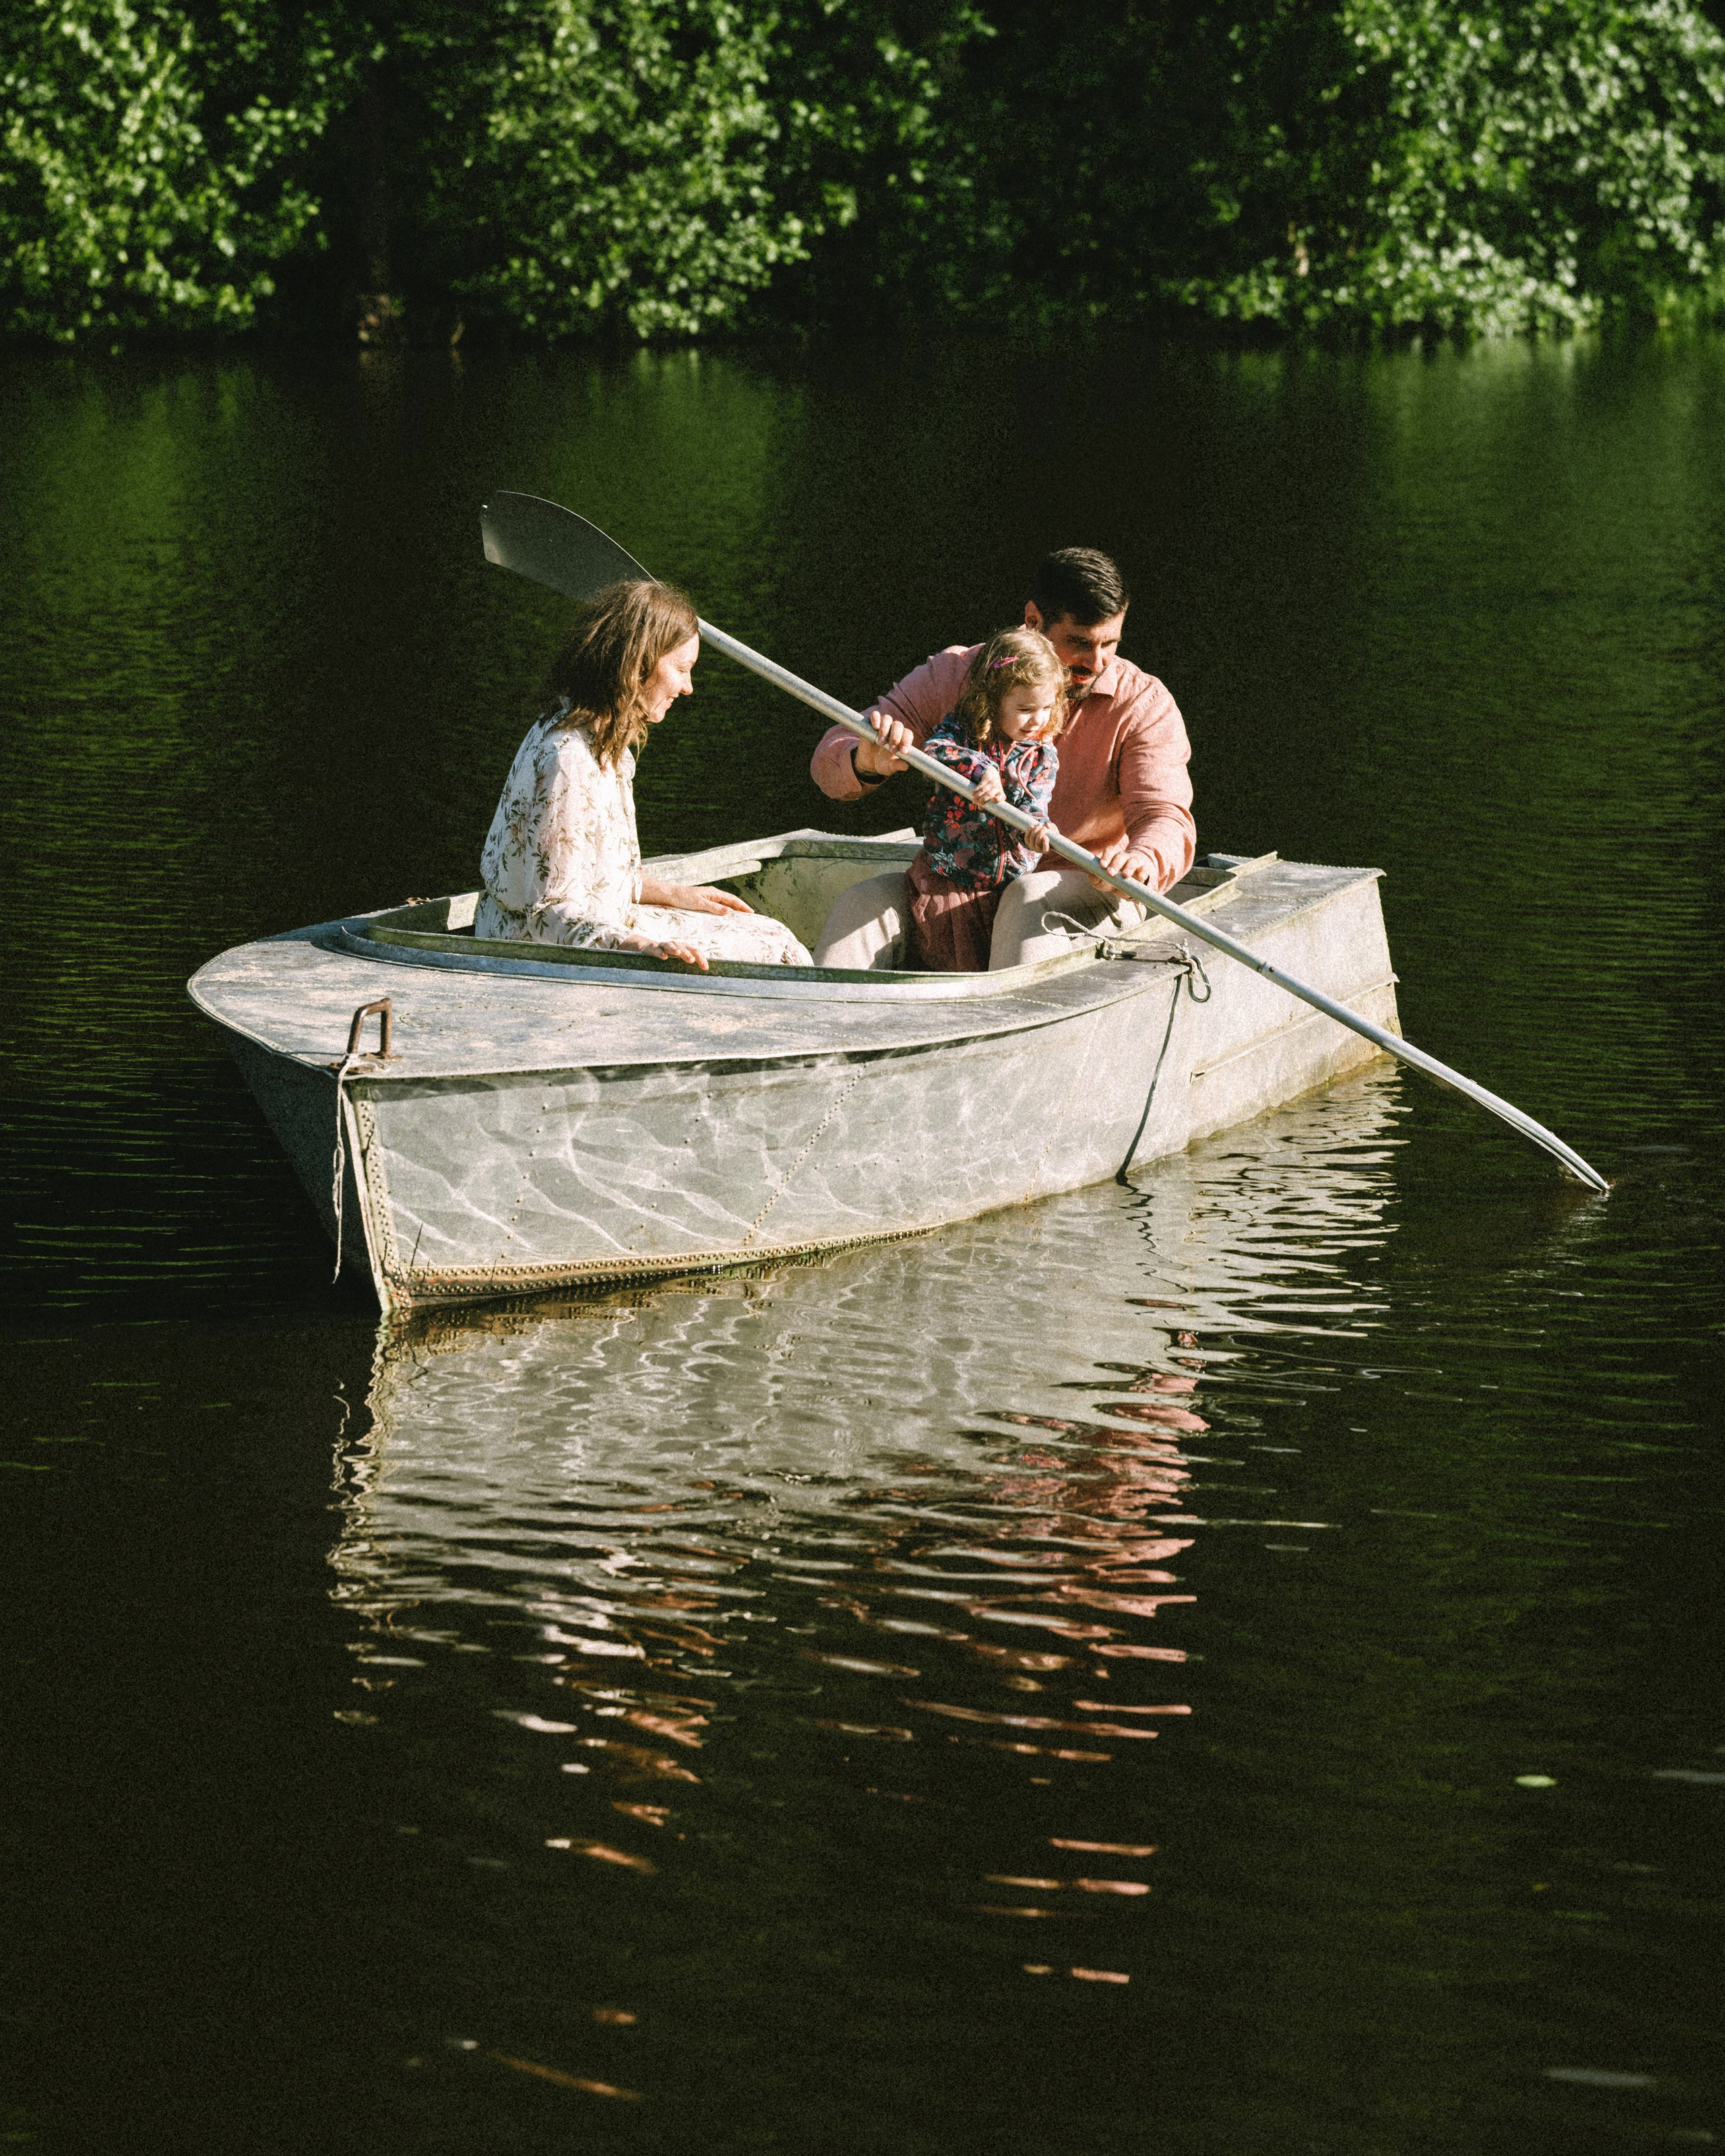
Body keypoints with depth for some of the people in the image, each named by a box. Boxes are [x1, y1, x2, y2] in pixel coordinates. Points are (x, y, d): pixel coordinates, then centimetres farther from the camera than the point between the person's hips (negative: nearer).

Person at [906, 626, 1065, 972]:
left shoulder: (1042, 755, -2)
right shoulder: (962, 729, -7)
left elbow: (1031, 807, -11)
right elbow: (935, 750, -26)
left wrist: (1034, 830, -35)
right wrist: (979, 770, -40)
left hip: (1007, 878, 2)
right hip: (946, 875, -2)